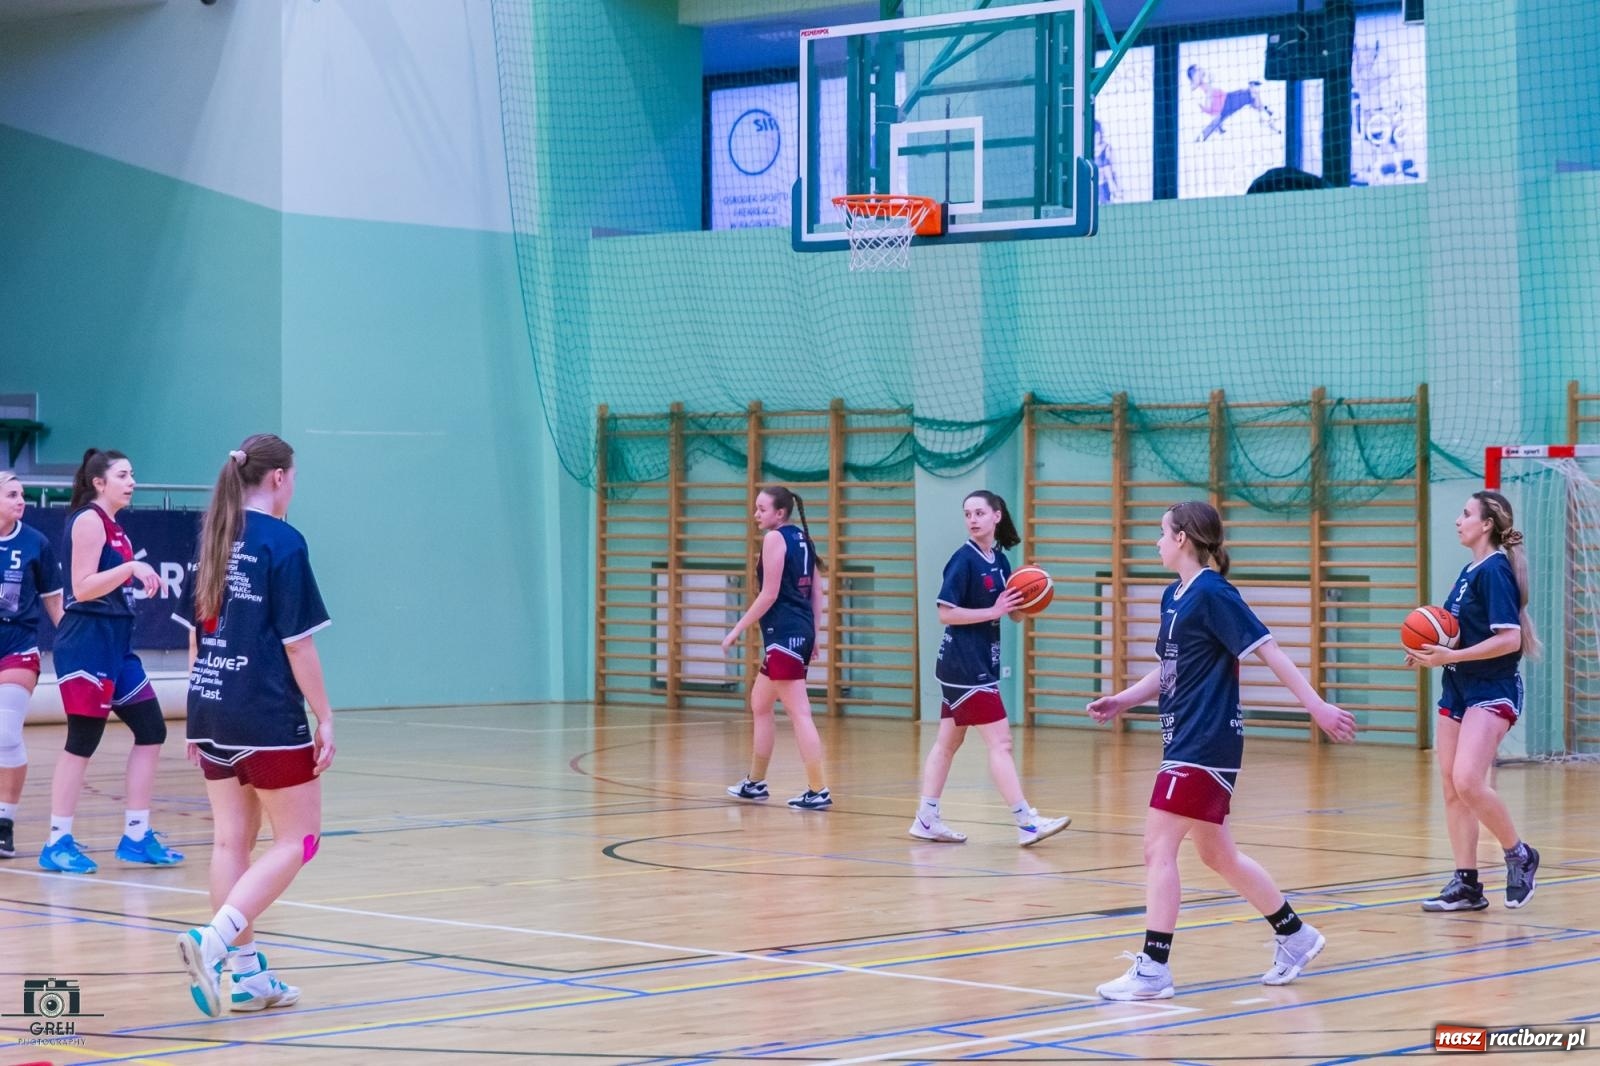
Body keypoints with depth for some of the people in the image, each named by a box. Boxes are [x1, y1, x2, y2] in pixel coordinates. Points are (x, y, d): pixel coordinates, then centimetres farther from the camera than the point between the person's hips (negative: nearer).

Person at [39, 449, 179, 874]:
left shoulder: (112, 527, 17)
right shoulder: (88, 521, -10)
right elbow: (81, 588, -18)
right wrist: (130, 567, -24)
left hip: (116, 643, 10)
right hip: (86, 643, -10)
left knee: (151, 731, 8)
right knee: (82, 743, -7)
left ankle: (136, 836, 13)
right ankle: (58, 843, 0)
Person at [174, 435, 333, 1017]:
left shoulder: (216, 540, 10)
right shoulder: (282, 542, -11)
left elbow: (196, 633, 15)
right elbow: (297, 641, -13)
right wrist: (324, 717, -7)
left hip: (213, 712, 8)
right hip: (268, 718, -8)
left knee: (231, 840, 9)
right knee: (297, 839, 0)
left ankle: (245, 974, 11)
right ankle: (212, 942, -16)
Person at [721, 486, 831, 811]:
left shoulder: (775, 538, -10)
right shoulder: (802, 538, 14)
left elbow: (769, 594, -15)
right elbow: (817, 591, 16)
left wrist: (737, 629, -9)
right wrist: (813, 635, 21)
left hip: (784, 634, -10)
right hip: (801, 632, 10)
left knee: (799, 713, -9)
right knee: (759, 703, 21)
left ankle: (818, 792, -11)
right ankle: (755, 783, 29)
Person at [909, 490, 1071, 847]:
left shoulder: (999, 560, 9)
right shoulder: (964, 559, -12)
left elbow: (1014, 613, 15)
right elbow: (946, 613, -16)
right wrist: (993, 611, -21)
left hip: (979, 664, 8)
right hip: (964, 666, -8)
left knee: (948, 742, 11)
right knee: (1000, 741, -10)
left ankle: (926, 819, 16)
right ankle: (1026, 823, -11)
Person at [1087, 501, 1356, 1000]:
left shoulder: (1213, 594, -13)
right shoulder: (1173, 597, 13)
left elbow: (1269, 651, -16)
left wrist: (1317, 706, -18)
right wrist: (1122, 699, 14)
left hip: (1205, 745, -10)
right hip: (1185, 741, 10)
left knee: (1158, 848, -10)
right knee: (1217, 854, 16)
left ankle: (1153, 969, -8)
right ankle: (1295, 936, 30)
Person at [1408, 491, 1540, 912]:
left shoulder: (1495, 570, -13)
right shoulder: (1469, 571, 14)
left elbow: (1509, 639, -21)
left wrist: (1450, 656, -23)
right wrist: (1432, 653, 3)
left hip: (1492, 691, -9)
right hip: (1458, 690, 9)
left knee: (1468, 782, -22)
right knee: (1451, 787, 6)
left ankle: (1519, 855, -1)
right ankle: (1466, 884, 11)